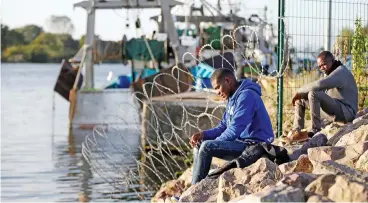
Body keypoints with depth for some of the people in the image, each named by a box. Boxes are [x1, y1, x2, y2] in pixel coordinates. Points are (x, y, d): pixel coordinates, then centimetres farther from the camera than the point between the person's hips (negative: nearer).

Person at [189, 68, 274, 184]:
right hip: (242, 143, 10)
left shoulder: (246, 95, -16)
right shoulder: (233, 99, 15)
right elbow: (223, 127, 17)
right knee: (198, 146, 6)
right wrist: (204, 134, -1)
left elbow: (235, 129, -23)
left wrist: (214, 142, -12)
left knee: (206, 147, -22)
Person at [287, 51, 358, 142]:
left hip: (346, 111, -10)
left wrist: (299, 91, -19)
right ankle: (296, 131, -2)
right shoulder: (329, 73, 17)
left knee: (313, 94, -30)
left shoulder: (341, 72, -16)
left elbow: (319, 85, -29)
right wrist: (300, 94, -2)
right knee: (300, 99, 10)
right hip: (334, 110, 10)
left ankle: (315, 130, -25)